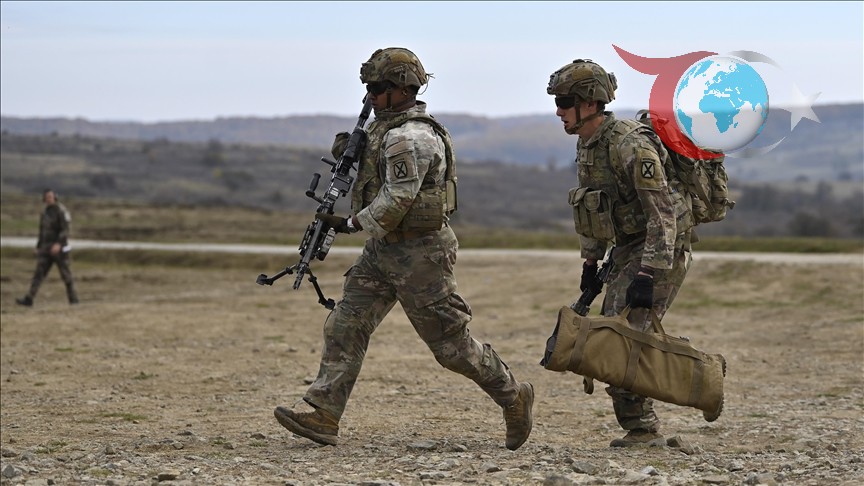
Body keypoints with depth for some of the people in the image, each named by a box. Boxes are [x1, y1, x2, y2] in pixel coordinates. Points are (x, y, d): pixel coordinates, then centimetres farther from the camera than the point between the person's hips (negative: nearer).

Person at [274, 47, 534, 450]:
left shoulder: (410, 137, -20)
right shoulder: (386, 128, 12)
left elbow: (397, 201, -24)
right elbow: (374, 176, 25)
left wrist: (351, 224, -16)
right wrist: (347, 154, 5)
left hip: (419, 252, -10)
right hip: (383, 249, 10)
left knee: (450, 341, -1)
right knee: (345, 325, 0)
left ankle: (513, 397, 16)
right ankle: (321, 413, -2)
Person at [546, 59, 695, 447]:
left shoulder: (632, 147, -23)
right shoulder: (587, 144, 7)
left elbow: (663, 215, -25)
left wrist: (647, 275, -30)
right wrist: (590, 261, 17)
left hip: (660, 253, -10)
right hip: (627, 253, 10)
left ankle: (642, 429, -6)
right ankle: (640, 427, 17)